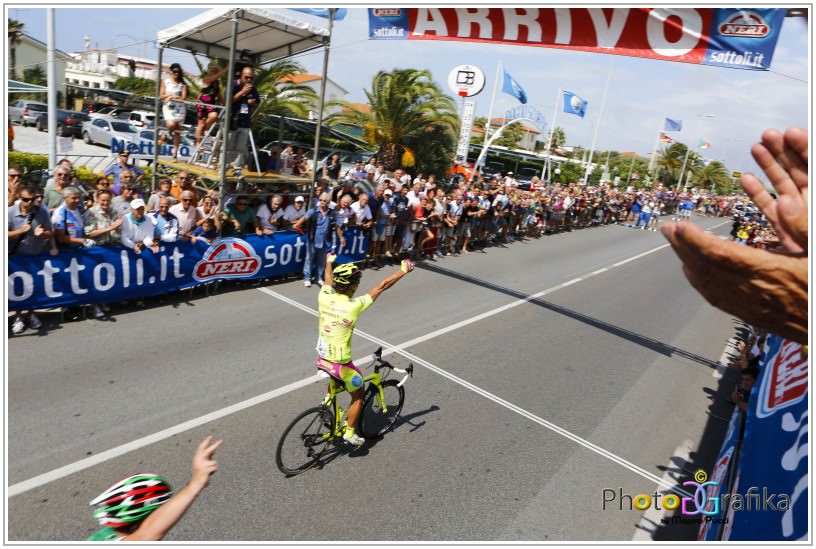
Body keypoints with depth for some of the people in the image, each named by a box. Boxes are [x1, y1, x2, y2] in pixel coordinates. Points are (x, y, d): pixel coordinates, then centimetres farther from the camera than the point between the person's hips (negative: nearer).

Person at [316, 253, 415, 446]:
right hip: (340, 364, -5)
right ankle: (350, 433, 29)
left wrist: (329, 261, 33)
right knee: (358, 394, 20)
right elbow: (382, 286, -16)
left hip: (321, 359, 6)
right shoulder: (354, 306, -25)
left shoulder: (324, 297, -11)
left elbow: (328, 278, 12)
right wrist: (403, 270, -4)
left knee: (335, 382, 39)